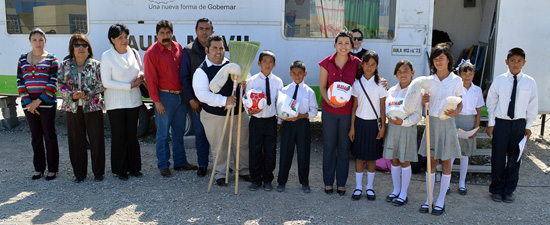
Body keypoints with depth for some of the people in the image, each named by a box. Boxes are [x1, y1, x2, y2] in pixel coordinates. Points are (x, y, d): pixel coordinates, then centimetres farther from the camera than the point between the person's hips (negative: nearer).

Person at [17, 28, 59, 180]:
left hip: (47, 103, -3)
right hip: (29, 104, 3)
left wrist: (39, 101, -13)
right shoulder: (23, 59, 10)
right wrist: (27, 102, -5)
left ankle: (52, 169, 11)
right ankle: (38, 168, 20)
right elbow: (20, 82, 6)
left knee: (49, 135, 2)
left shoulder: (51, 59, 0)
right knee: (36, 136, 10)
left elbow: (53, 82, -7)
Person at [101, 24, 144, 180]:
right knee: (119, 136, 3)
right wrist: (129, 86, -15)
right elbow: (106, 82, -11)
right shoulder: (107, 56, -7)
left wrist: (141, 75, -5)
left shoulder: (134, 53, 5)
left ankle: (134, 167, 20)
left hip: (133, 101, 4)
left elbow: (141, 70, 19)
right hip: (116, 103, -4)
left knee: (132, 135, 9)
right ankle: (120, 170, 15)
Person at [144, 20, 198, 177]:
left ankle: (180, 162, 25)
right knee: (163, 133, 1)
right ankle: (163, 166, 12)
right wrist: (157, 102, -13)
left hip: (180, 95, 6)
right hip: (164, 96, -5)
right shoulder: (152, 52, -7)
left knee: (179, 132, 14)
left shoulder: (178, 48, 9)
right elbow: (151, 79, -10)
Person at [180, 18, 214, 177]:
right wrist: (191, 99, -6)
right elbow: (184, 77, -1)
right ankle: (202, 165, 19)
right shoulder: (188, 51, 1)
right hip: (197, 99, -1)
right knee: (200, 132, 5)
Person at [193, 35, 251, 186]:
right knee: (218, 147, 6)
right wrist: (224, 100, -27)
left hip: (239, 113, 4)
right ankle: (220, 174, 25)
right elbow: (202, 94, -20)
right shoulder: (201, 71, -8)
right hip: (215, 116, -4)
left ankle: (244, 171, 31)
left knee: (242, 144, 13)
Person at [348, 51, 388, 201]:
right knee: (359, 156, 6)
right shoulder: (357, 83, 1)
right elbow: (354, 107, 4)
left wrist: (383, 127, -3)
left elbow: (383, 108, 1)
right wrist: (352, 127, 2)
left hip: (374, 123, -1)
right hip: (360, 122, 1)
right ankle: (358, 187, 18)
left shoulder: (380, 84, -2)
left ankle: (370, 187, 21)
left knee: (372, 157, 7)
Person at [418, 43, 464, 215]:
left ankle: (441, 201, 16)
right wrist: (424, 101, -13)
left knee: (446, 162, 5)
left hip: (447, 123, -2)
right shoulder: (429, 80, 4)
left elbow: (460, 103, 1)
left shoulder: (456, 81, -3)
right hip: (432, 122, 2)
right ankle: (428, 199, 17)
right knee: (431, 161, 8)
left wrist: (456, 112, -20)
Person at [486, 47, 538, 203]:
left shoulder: (530, 82, 0)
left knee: (514, 158, 9)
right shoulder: (499, 80, -2)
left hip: (519, 124, 1)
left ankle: (509, 190, 24)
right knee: (498, 158, 5)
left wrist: (528, 126, 3)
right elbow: (491, 103, 3)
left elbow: (532, 106, 6)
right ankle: (497, 190, 21)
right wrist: (491, 124, 2)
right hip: (501, 122, -1)